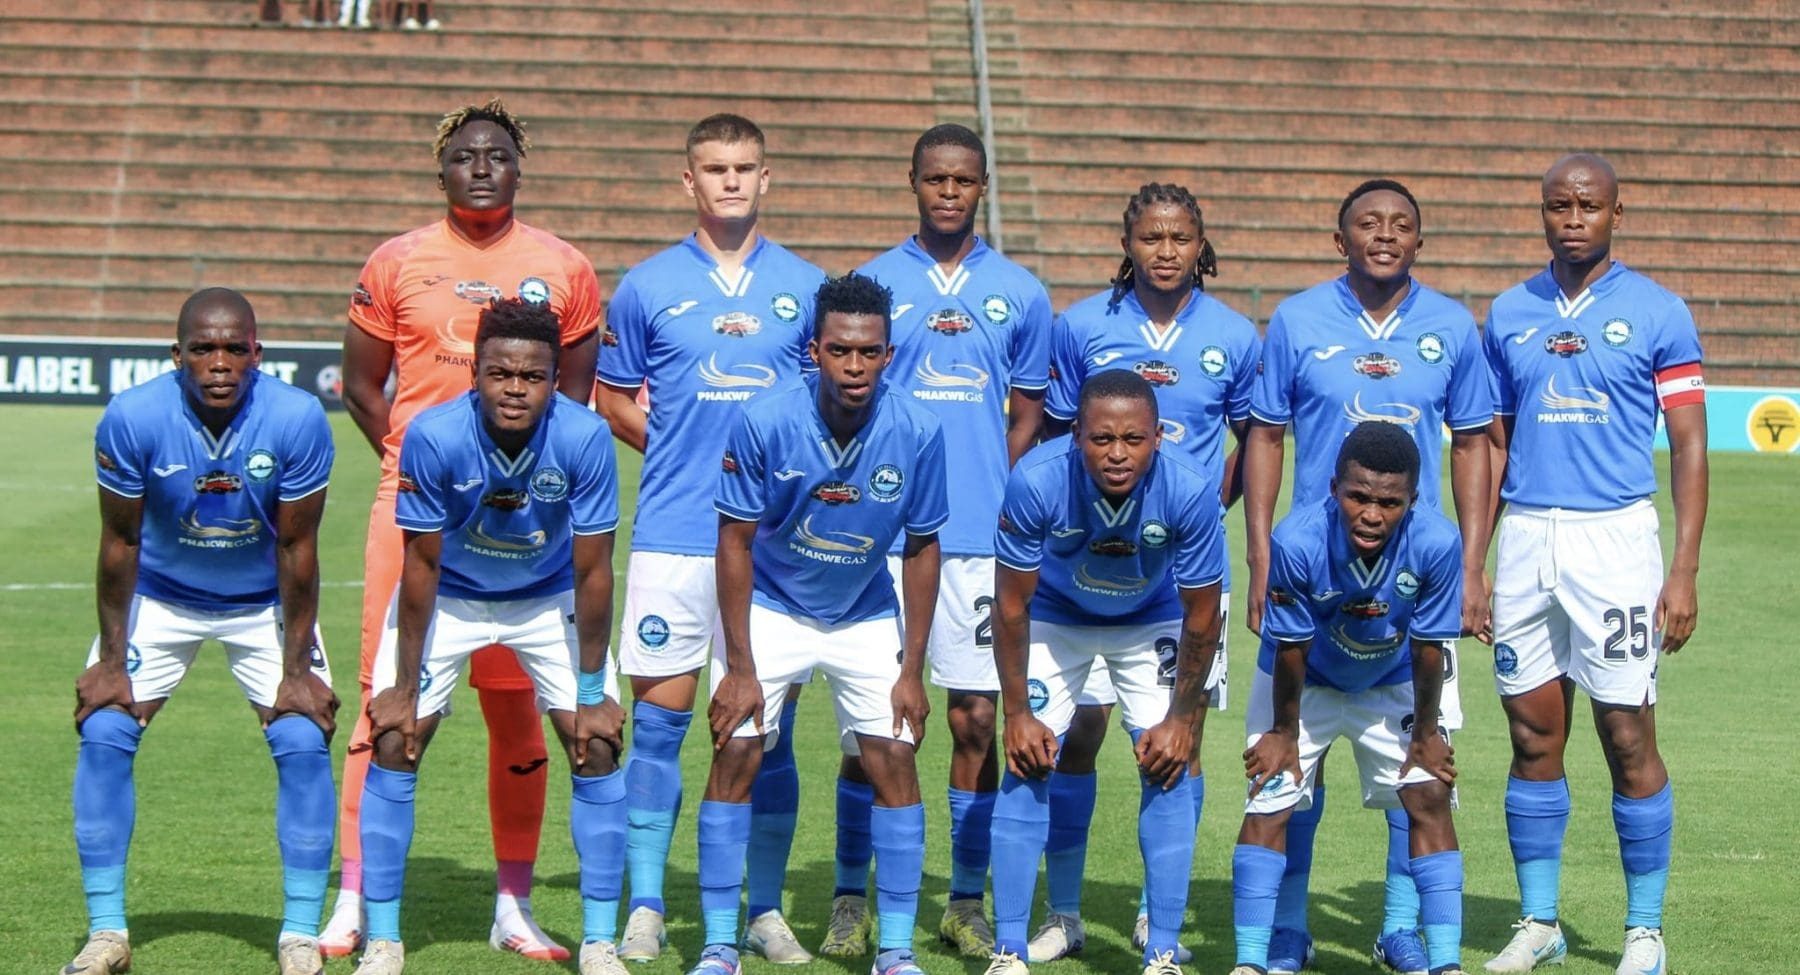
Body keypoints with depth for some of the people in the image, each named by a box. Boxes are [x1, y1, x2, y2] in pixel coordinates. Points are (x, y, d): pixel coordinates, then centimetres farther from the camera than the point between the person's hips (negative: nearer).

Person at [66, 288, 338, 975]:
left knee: (303, 744, -14)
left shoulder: (297, 419, -26)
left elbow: (296, 549, -16)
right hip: (161, 599, 0)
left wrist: (297, 669, -13)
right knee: (104, 736, -11)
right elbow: (121, 543, -14)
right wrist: (112, 659, -10)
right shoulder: (133, 419, -26)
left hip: (266, 604, 0)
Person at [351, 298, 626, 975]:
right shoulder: (434, 436, -30)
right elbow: (422, 566, -19)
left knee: (597, 747, -8)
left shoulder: (585, 438, -28)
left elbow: (592, 573, -19)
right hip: (448, 598, 0)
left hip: (548, 600, 1)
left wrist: (593, 694, -14)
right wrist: (403, 687, -15)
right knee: (394, 741, -9)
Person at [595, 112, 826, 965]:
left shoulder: (806, 288, 7)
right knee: (660, 717, 0)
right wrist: (687, 452, 0)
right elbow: (612, 401, 11)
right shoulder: (649, 287, 5)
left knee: (767, 726, 4)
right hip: (673, 535, -1)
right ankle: (644, 908, 7)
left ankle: (766, 910, 13)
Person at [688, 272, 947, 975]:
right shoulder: (765, 423, -24)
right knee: (735, 756, -9)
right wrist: (740, 670, -16)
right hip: (771, 608, -1)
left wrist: (912, 672, -7)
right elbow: (737, 543, -14)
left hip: (867, 619, 1)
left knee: (894, 761, -6)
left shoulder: (917, 434, -20)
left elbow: (921, 549, -7)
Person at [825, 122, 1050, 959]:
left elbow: (1028, 416, 12)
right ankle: (851, 899, 9)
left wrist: (1002, 501, -1)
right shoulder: (872, 284, 6)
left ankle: (967, 902, 12)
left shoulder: (1019, 293, 9)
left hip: (981, 539, 1)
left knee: (976, 718, 2)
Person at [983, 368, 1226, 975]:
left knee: (1168, 769, -9)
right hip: (1055, 619, 0)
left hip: (1152, 624, 0)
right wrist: (1017, 714, -14)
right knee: (1028, 768, -9)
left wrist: (1182, 720, -11)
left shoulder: (1191, 492, -33)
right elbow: (1011, 606, -19)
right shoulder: (1036, 481, -34)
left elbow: (1201, 619, -17)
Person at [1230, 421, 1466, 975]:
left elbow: (1428, 648, -18)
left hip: (1390, 686, 1)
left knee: (1429, 797, -8)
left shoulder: (1437, 544, -32)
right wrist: (1284, 732, -10)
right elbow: (1291, 648, -21)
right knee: (1268, 804, -8)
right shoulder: (1296, 541, -36)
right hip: (1304, 684, -1)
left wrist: (1424, 732, -7)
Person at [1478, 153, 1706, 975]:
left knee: (1628, 738, -2)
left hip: (1614, 537, -3)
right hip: (1525, 538, 3)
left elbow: (1689, 447, -1)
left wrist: (1684, 571, -8)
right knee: (1533, 737, 7)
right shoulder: (1509, 314, 10)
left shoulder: (1656, 314, -1)